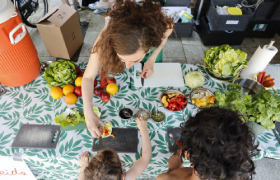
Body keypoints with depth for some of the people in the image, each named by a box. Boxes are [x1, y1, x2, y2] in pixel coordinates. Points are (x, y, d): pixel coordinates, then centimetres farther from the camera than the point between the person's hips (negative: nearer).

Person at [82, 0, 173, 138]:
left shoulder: (164, 25, -44)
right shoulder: (109, 35, -44)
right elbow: (88, 77, -35)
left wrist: (152, 60, -28)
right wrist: (88, 113, -46)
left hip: (151, 50, 1)